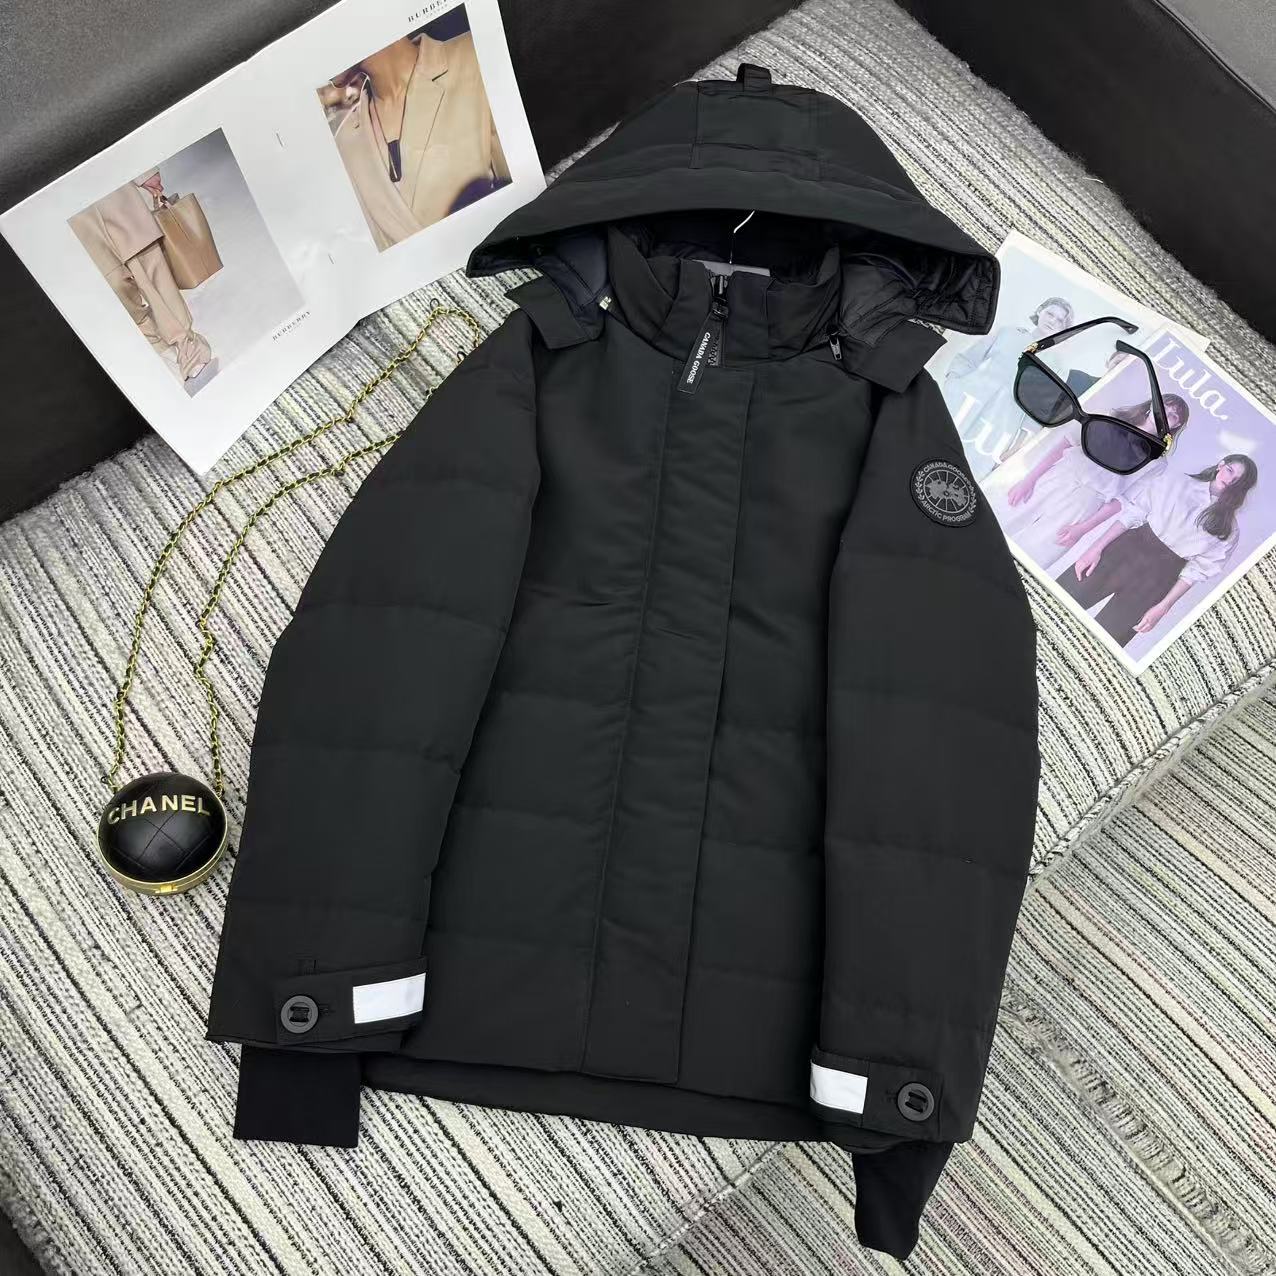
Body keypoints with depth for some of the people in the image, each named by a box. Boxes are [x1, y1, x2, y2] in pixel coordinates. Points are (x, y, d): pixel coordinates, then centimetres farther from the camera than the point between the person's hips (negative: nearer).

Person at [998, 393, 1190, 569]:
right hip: (1055, 481, 2)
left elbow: (1123, 499, 1)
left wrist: (1083, 529, -10)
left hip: (1086, 503, -2)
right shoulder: (1115, 418, 10)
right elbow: (1066, 441, 4)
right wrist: (1029, 479, -7)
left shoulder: (1156, 462, 7)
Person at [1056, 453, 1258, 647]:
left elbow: (1197, 570, 2)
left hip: (1161, 573, -1)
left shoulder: (1228, 529, 8)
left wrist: (1162, 607, -8)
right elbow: (1133, 513, 3)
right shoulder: (1176, 482, 9)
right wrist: (1097, 547, -7)